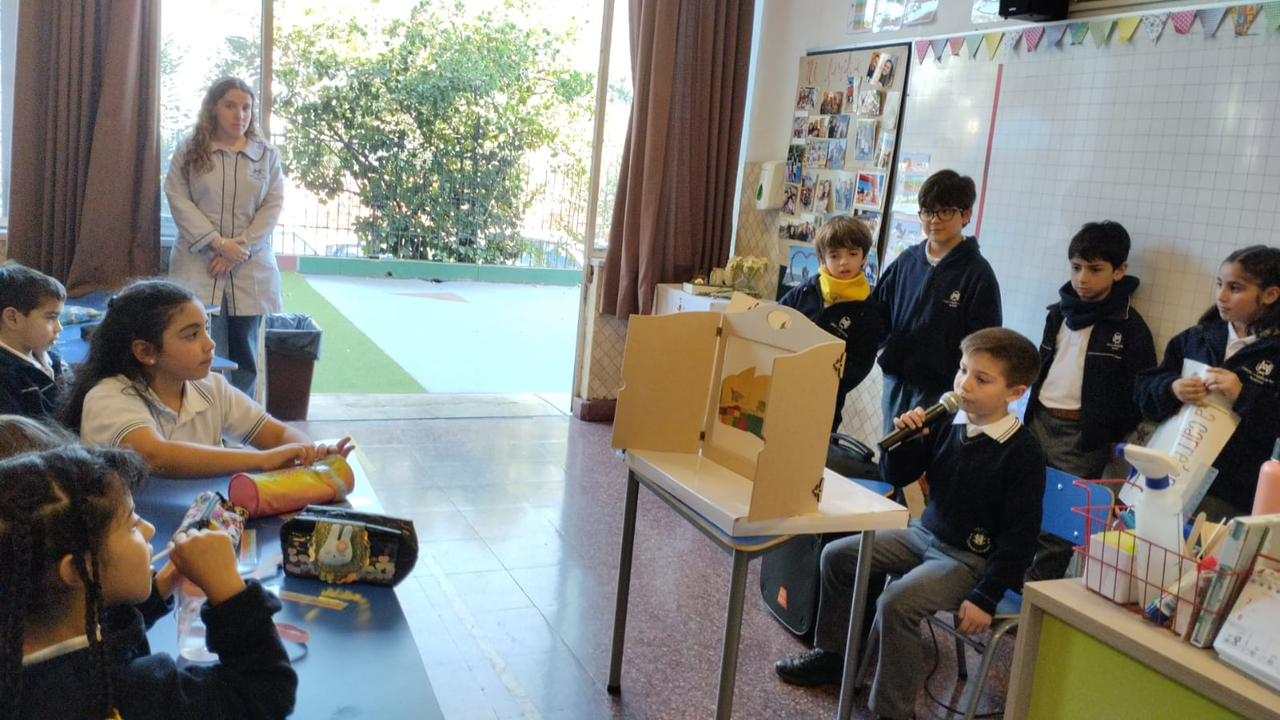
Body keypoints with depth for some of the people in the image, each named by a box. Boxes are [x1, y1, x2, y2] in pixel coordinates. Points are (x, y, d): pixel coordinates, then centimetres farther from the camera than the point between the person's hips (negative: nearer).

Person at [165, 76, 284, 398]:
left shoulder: (268, 155, 8)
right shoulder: (189, 152, 4)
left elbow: (273, 206, 1)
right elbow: (178, 200, -4)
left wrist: (240, 248, -11)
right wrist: (218, 242, -15)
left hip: (250, 268, 1)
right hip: (198, 265, -1)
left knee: (244, 353, 6)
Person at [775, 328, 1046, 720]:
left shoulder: (1023, 452, -20)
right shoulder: (947, 424, -4)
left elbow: (1020, 535, -17)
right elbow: (896, 476, 6)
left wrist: (985, 597, -20)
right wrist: (904, 438, -14)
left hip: (969, 558, -7)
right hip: (924, 533, 8)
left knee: (897, 602, -29)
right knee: (837, 555, 6)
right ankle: (834, 656, 24)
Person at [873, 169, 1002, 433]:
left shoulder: (978, 274, -8)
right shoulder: (907, 261, 4)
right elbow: (879, 310, 15)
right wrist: (884, 349, 1)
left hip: (939, 390, -5)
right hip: (896, 382, 5)